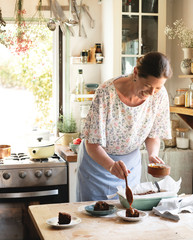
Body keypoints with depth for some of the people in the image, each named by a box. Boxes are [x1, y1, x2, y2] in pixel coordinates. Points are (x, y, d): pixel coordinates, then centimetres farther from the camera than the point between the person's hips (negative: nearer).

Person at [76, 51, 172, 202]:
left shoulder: (160, 95, -17)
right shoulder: (106, 93, -29)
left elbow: (153, 135, -2)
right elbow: (92, 144, -25)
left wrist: (153, 155, -22)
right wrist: (111, 165, -41)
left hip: (130, 162, 3)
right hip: (98, 159, -3)